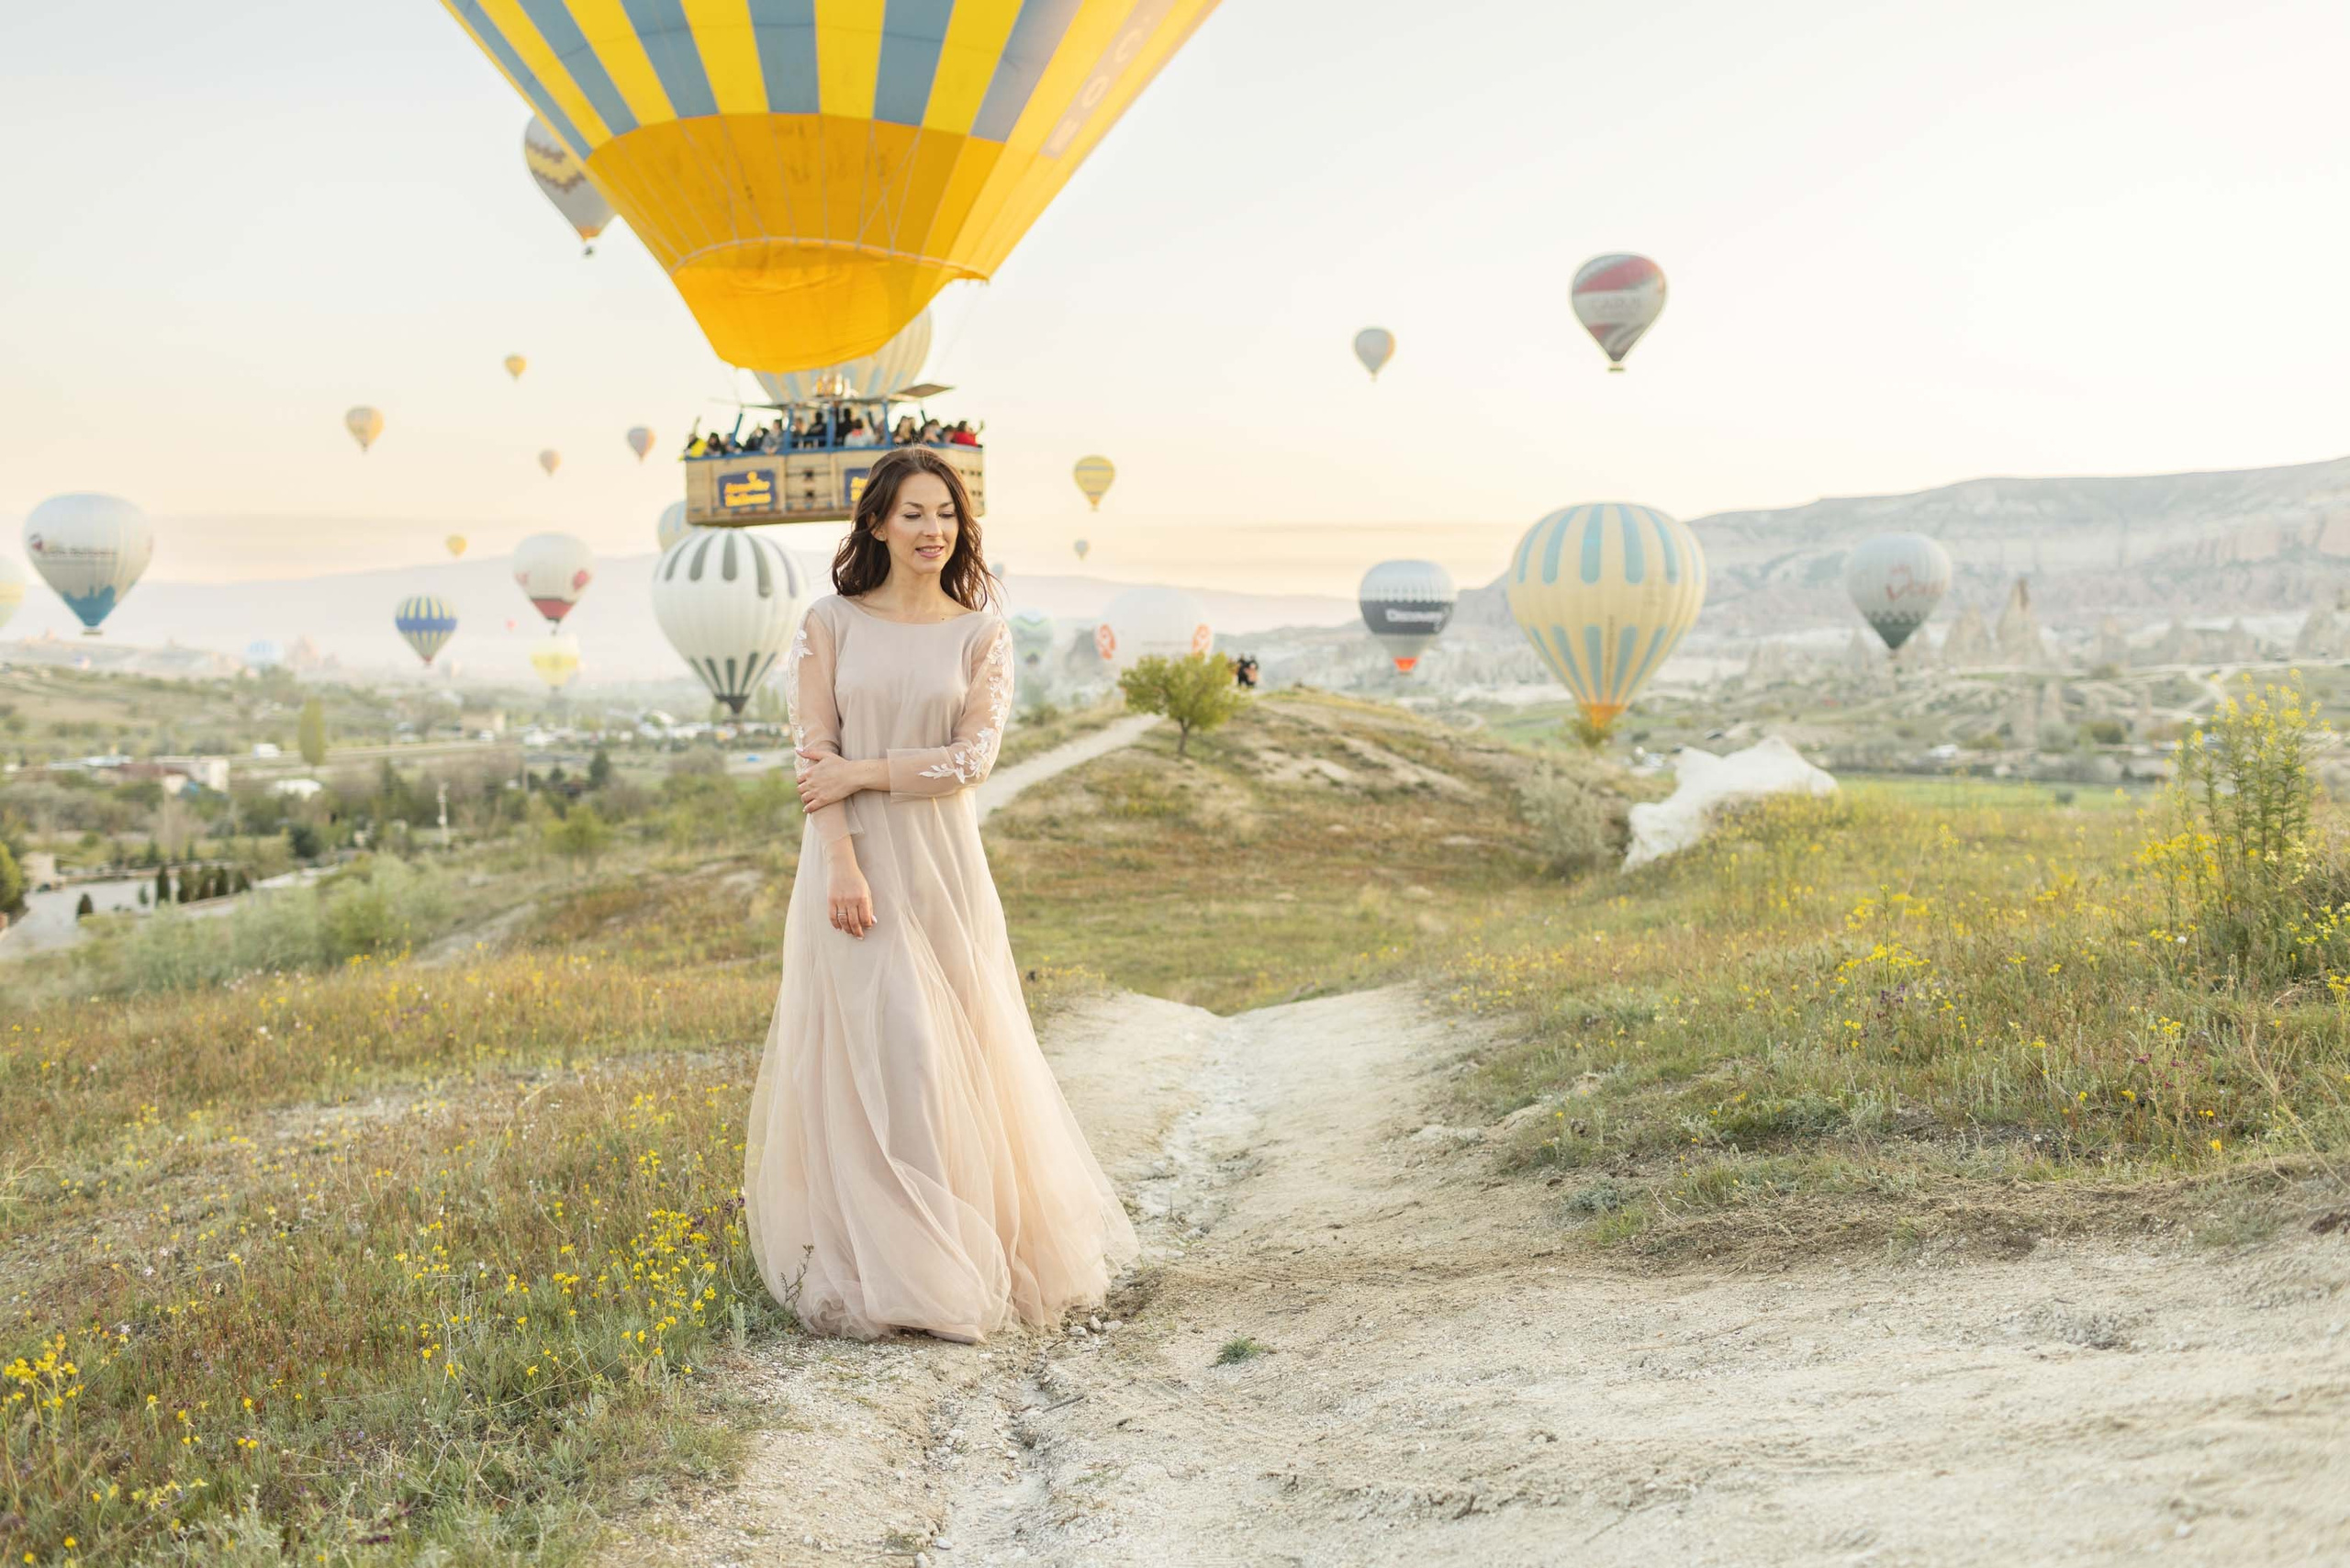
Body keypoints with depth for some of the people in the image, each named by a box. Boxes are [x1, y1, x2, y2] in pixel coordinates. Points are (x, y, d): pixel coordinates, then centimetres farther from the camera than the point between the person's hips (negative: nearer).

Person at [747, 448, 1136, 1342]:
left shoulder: (982, 635, 5)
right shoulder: (829, 624, 2)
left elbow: (973, 757, -5)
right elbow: (813, 753, -5)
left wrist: (864, 772, -12)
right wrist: (842, 865, -15)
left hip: (942, 861, 1)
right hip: (851, 860, -1)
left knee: (958, 1051, 6)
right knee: (869, 1052, -3)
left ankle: (980, 1251, 22)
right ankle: (880, 1267, 7)